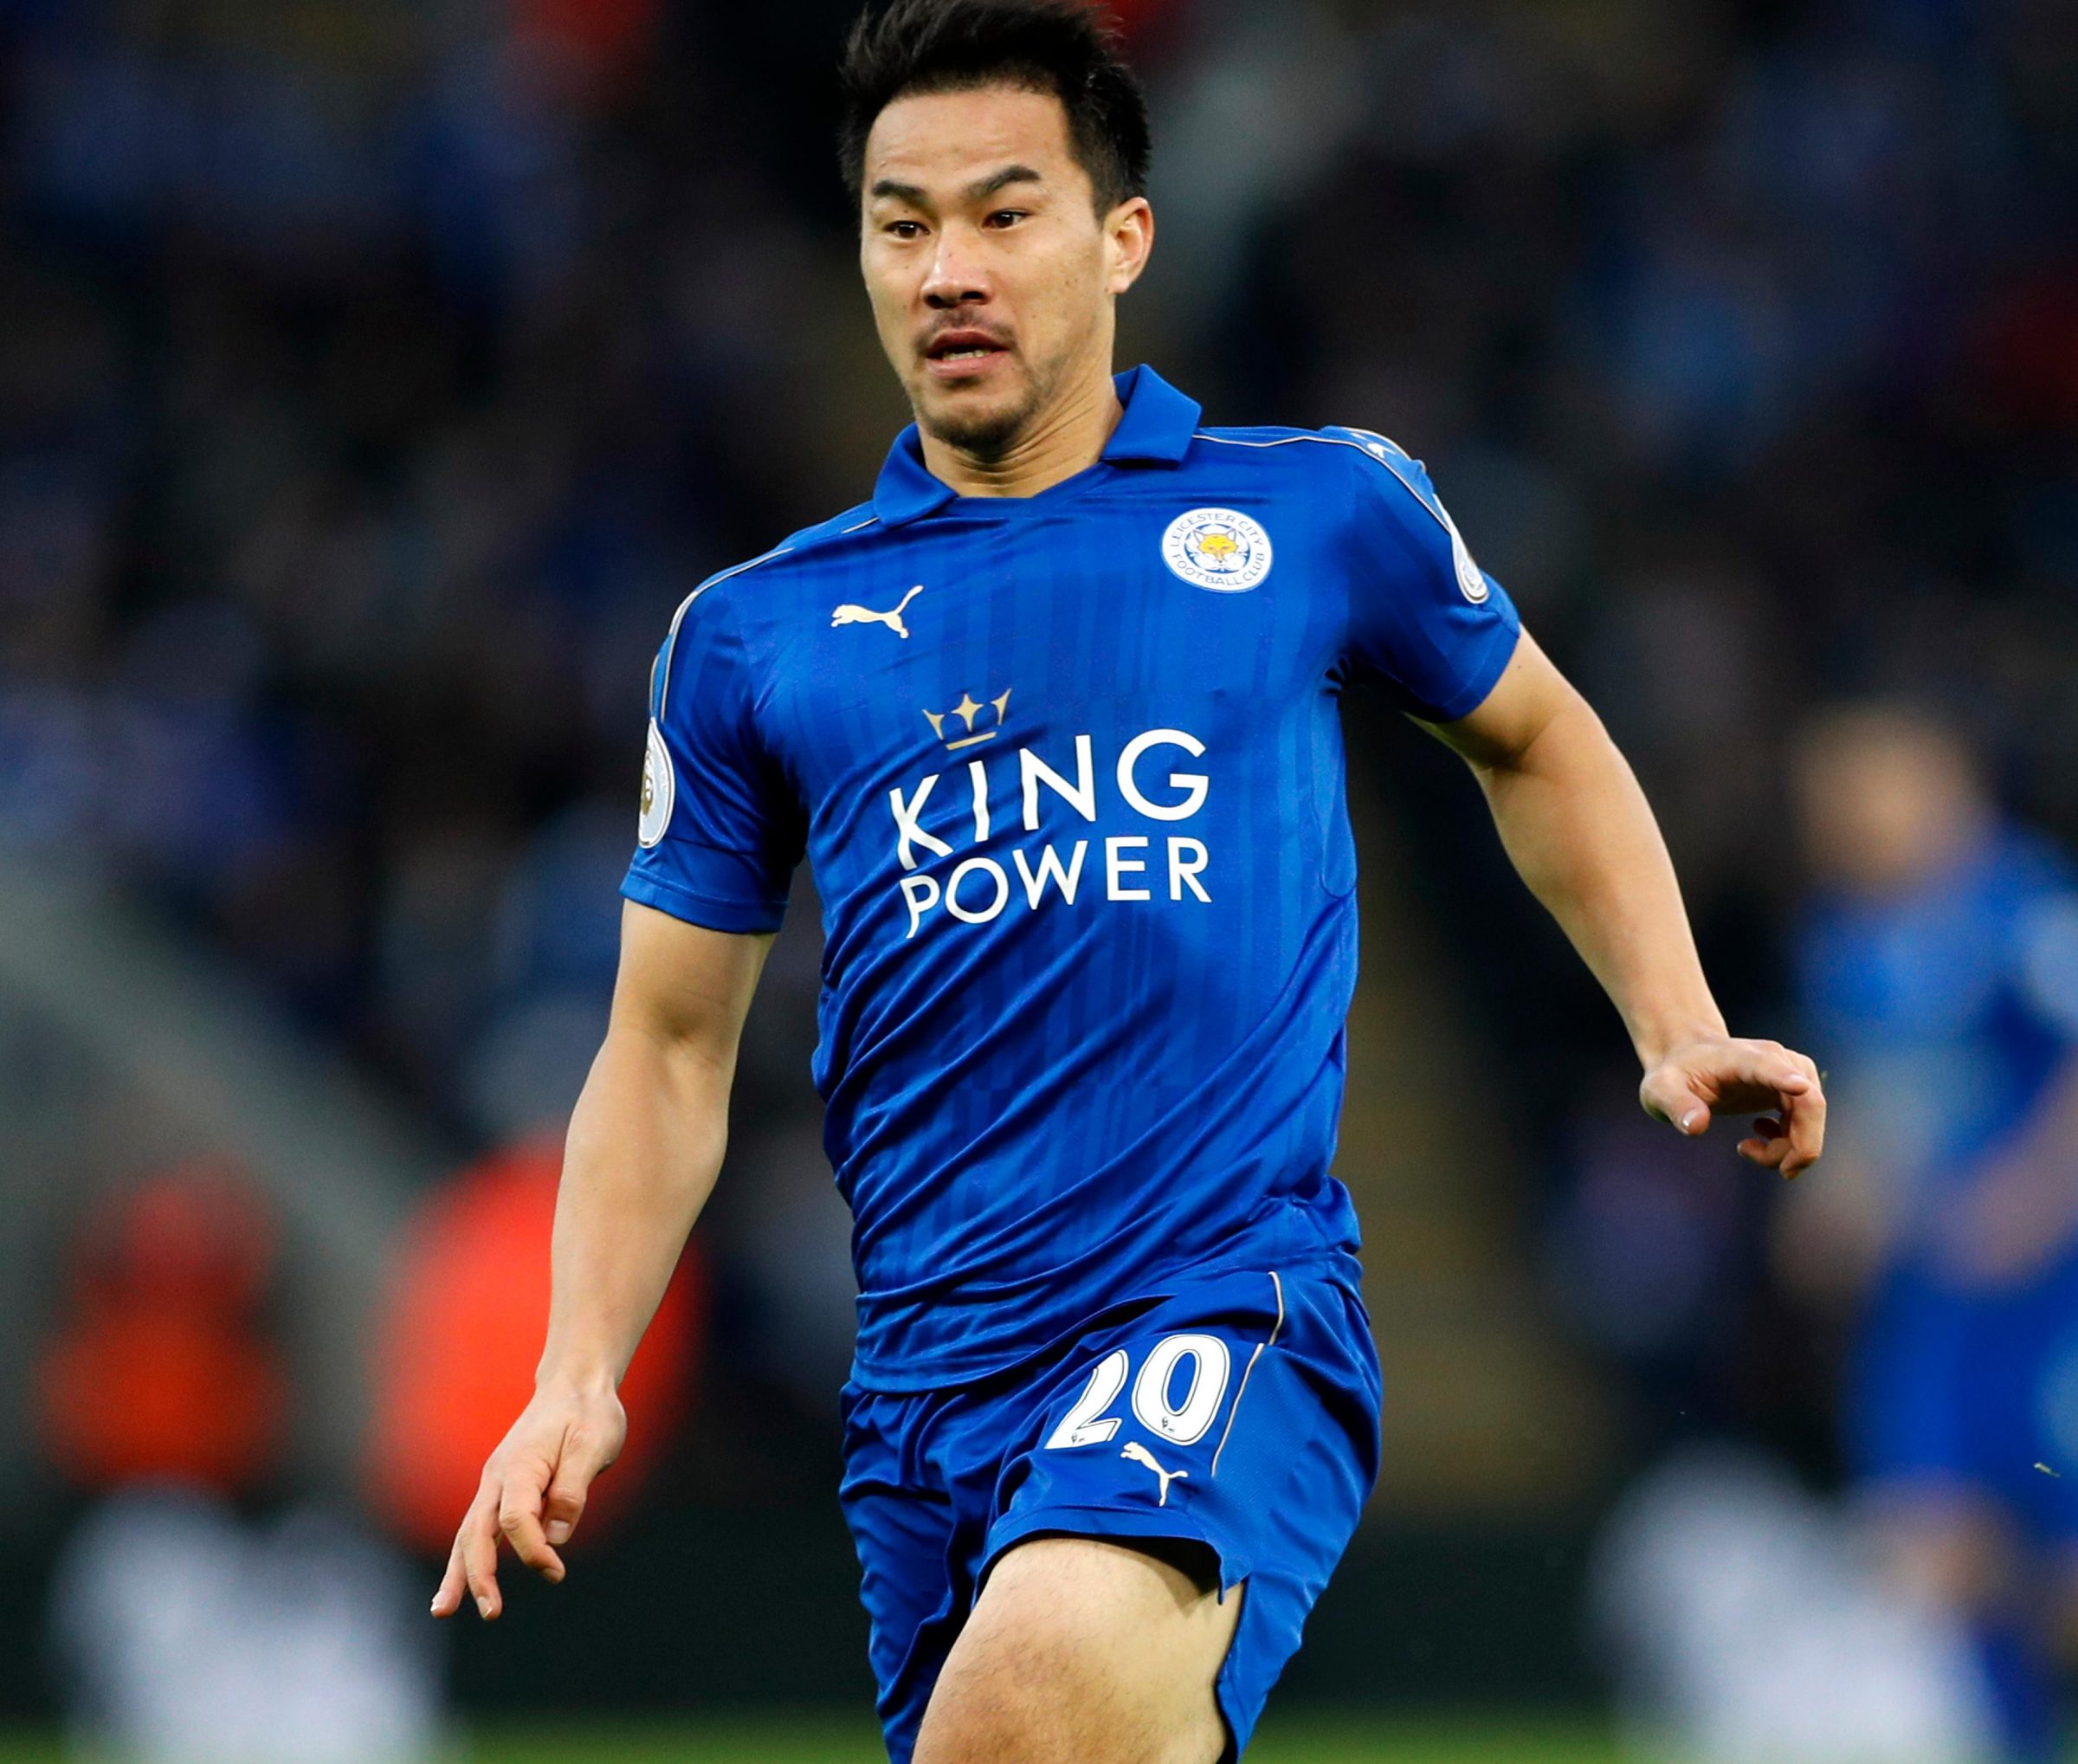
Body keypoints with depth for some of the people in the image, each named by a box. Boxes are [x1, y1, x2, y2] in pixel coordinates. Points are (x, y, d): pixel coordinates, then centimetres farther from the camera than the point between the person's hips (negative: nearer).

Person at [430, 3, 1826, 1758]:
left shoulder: (1323, 512, 7)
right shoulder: (749, 639, 11)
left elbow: (1535, 739, 25)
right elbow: (671, 1048, 15)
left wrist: (1680, 1033, 12)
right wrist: (578, 1378, 2)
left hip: (1236, 1305, -4)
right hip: (925, 1379, 4)